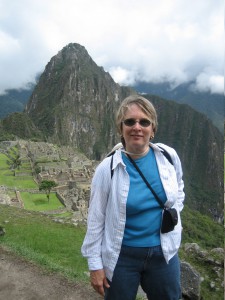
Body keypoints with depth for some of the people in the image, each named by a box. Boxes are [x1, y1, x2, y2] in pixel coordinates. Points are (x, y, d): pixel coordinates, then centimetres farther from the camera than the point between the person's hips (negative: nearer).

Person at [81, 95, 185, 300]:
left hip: (164, 253, 3)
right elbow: (96, 219, -9)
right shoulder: (107, 168, -17)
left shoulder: (169, 156, -9)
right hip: (121, 256, -2)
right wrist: (95, 264, -5)